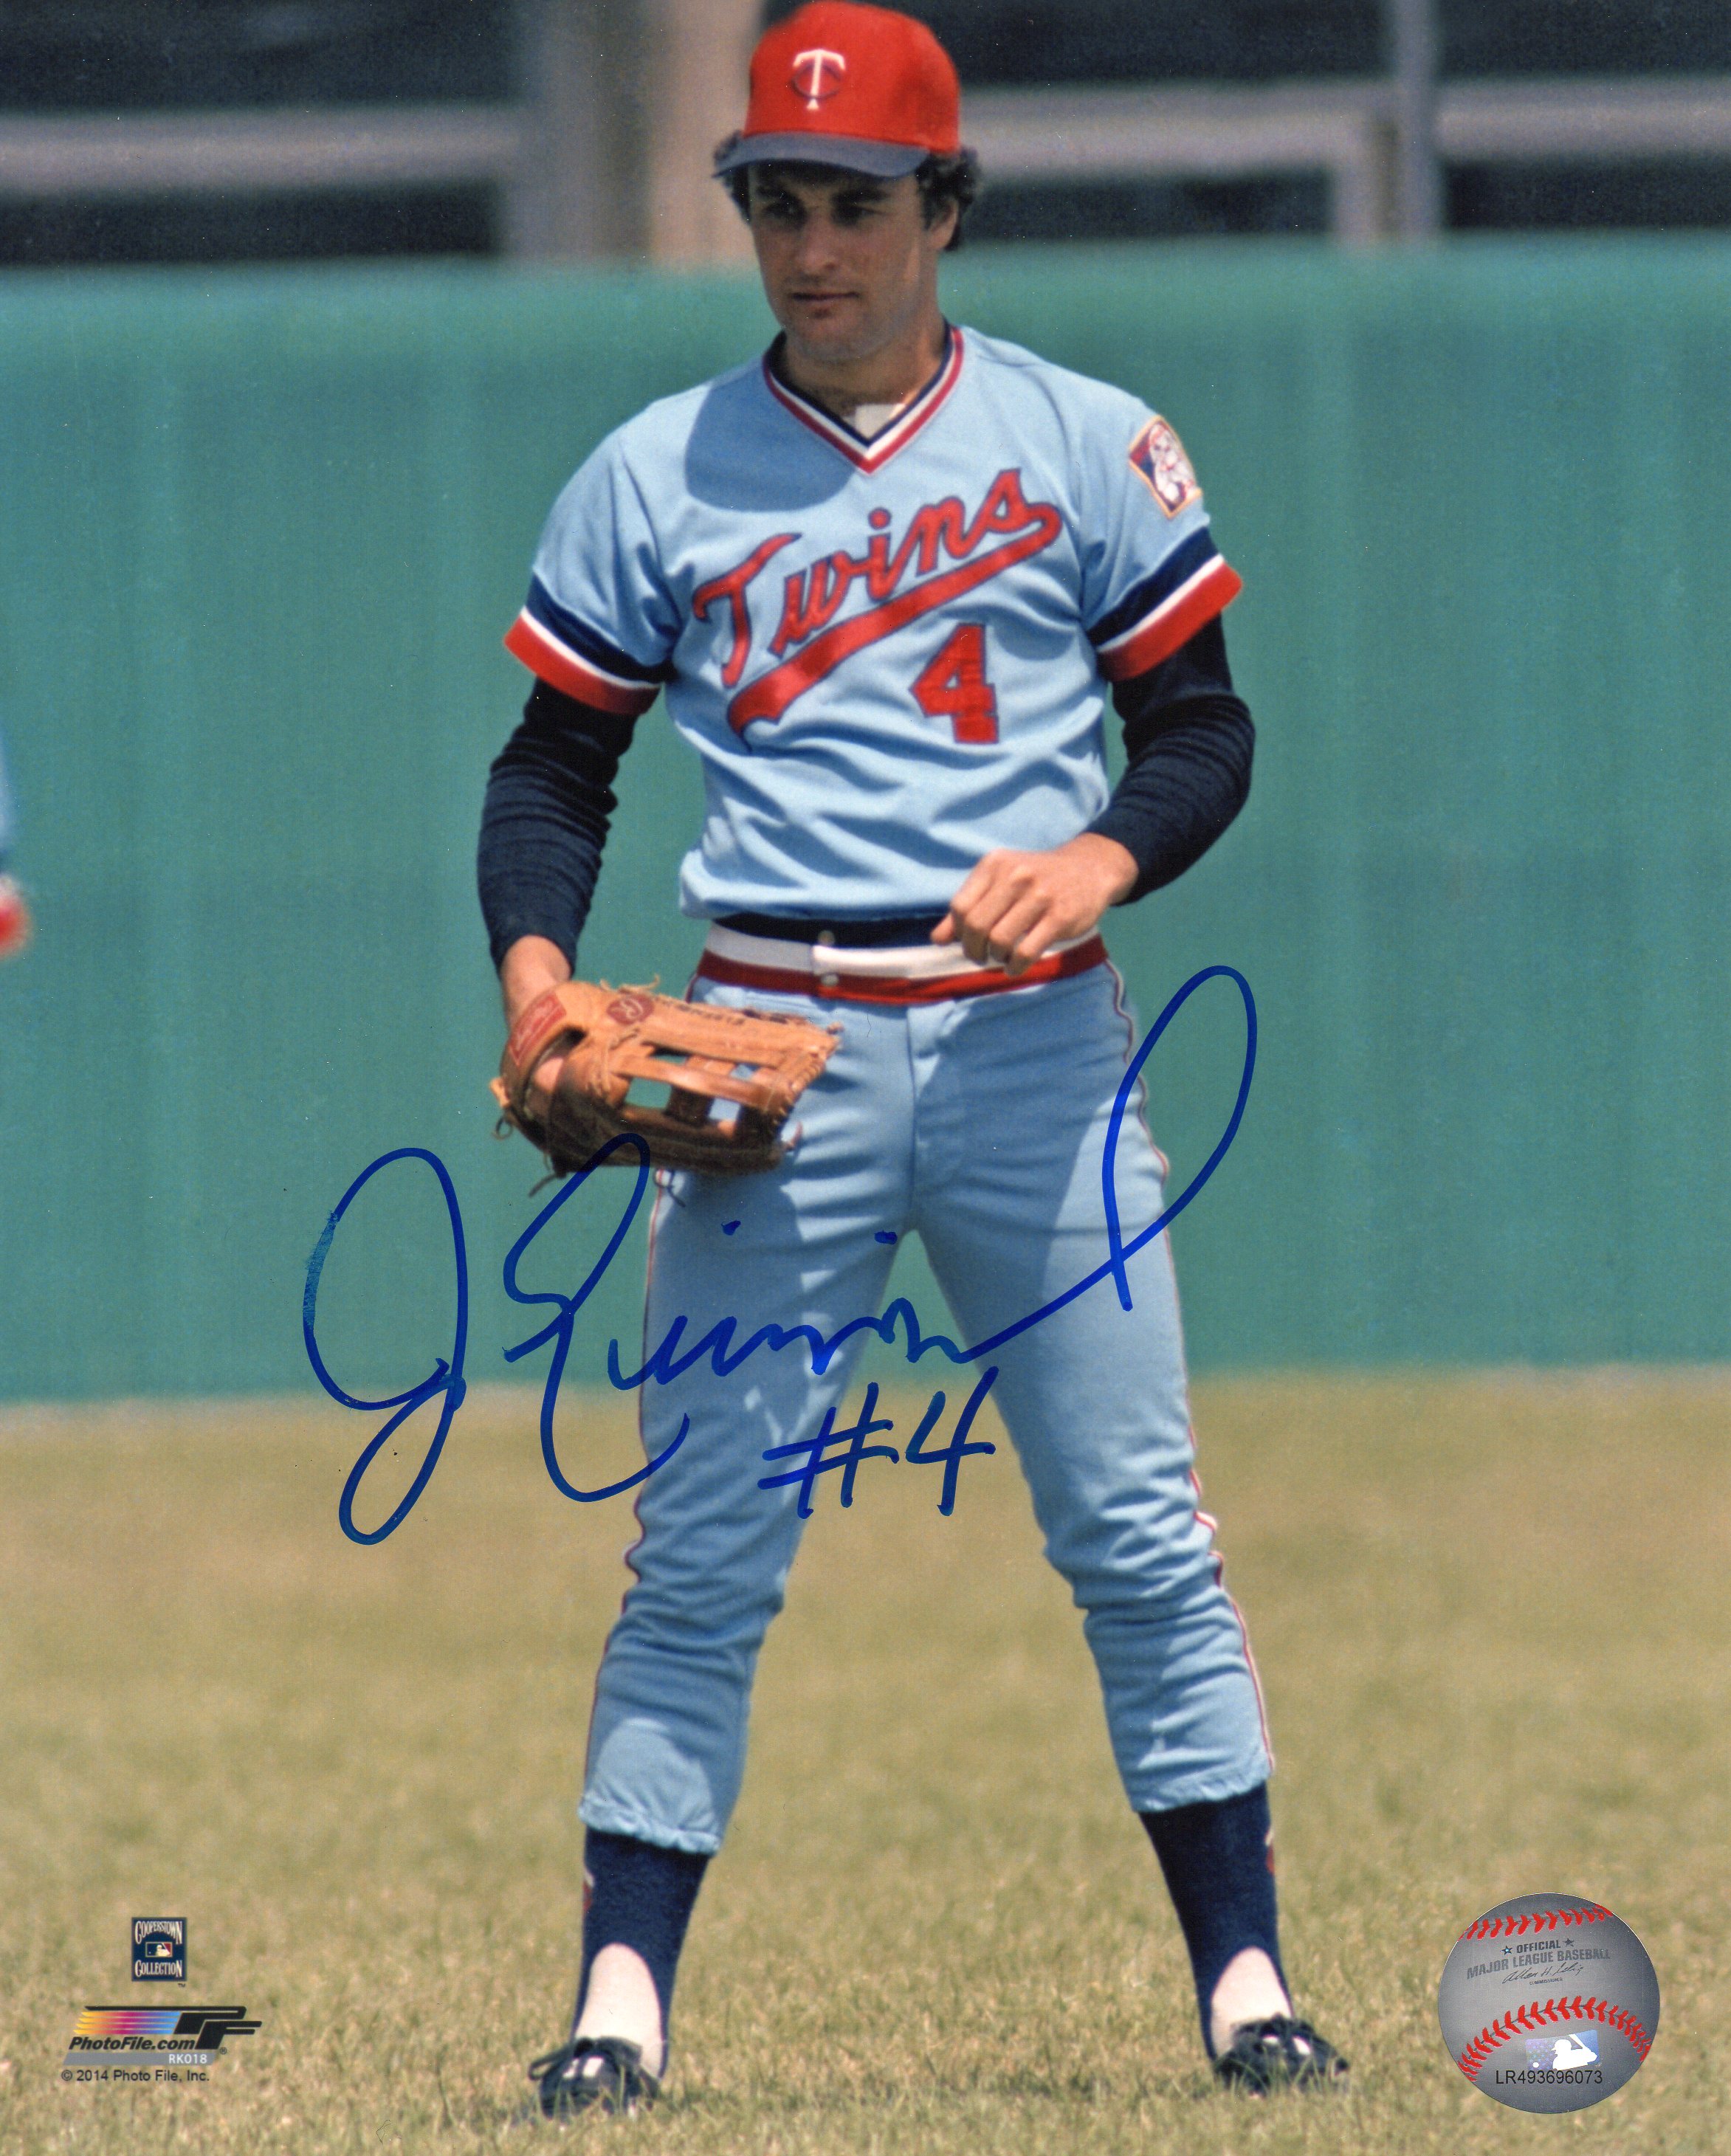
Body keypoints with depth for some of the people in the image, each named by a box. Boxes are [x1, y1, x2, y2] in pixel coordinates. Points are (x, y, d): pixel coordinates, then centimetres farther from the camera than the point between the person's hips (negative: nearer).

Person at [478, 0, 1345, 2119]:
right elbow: (557, 759, 10)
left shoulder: (1086, 447, 5)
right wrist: (534, 960, -8)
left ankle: (1242, 1983, 4)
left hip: (1033, 1043, 0)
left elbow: (1201, 723, 6)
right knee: (702, 1553, -3)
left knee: (1139, 1538, 0)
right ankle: (620, 2000, -2)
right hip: (773, 1050, 0)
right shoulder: (657, 477, 7)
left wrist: (1100, 857, -14)